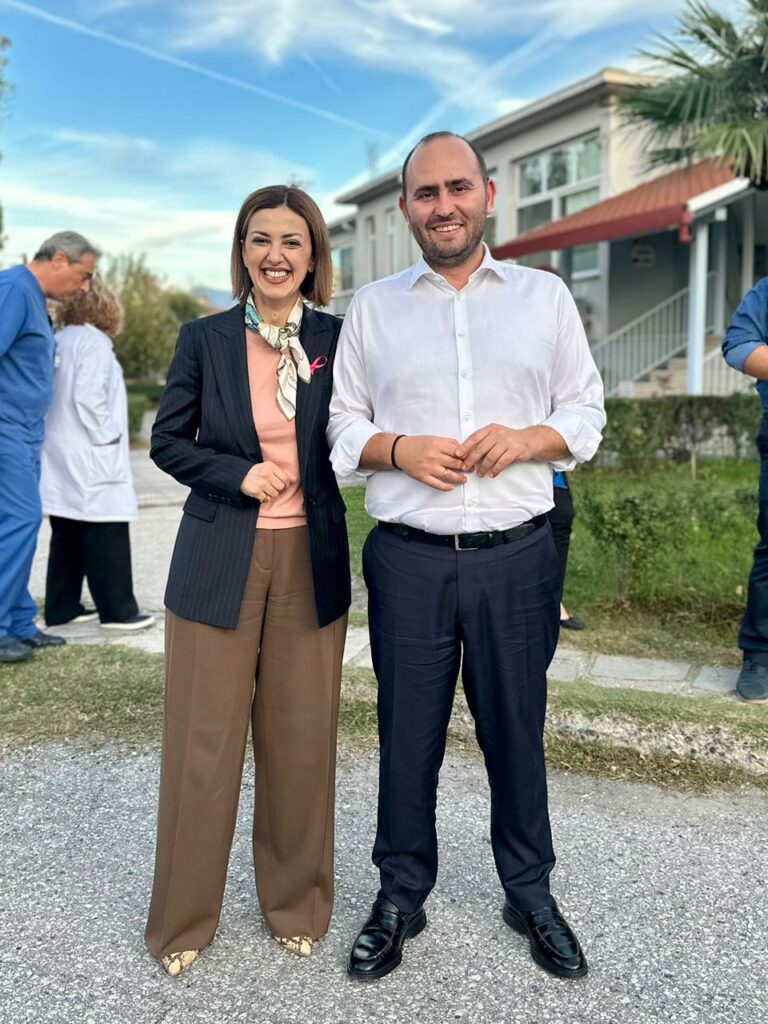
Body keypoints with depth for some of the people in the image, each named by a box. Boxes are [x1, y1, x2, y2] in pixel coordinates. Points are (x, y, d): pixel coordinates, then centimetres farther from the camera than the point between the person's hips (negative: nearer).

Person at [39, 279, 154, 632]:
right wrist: (106, 437, -10)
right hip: (89, 459, -8)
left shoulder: (58, 342, 13)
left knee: (67, 536, 12)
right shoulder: (93, 341, -10)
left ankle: (62, 608, 17)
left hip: (60, 457, 8)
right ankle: (117, 610, 2)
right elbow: (88, 397, -21)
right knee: (106, 538, -3)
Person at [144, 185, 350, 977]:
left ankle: (296, 905, 30)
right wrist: (240, 476, -11)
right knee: (203, 743, 4)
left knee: (301, 741, 9)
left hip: (311, 561, 1)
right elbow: (167, 441, 3)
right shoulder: (205, 338, 2)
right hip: (220, 562, -1)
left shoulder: (336, 338, 4)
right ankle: (183, 920, 24)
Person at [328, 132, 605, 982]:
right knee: (407, 734, 9)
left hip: (518, 557, 0)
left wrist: (526, 439, -10)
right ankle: (400, 896, 29)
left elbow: (585, 411, 9)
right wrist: (398, 448, -11)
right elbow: (341, 425, 9)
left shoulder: (545, 297, 9)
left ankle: (530, 894, 32)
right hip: (408, 558, 0)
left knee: (517, 730, 10)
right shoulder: (371, 307, 9)